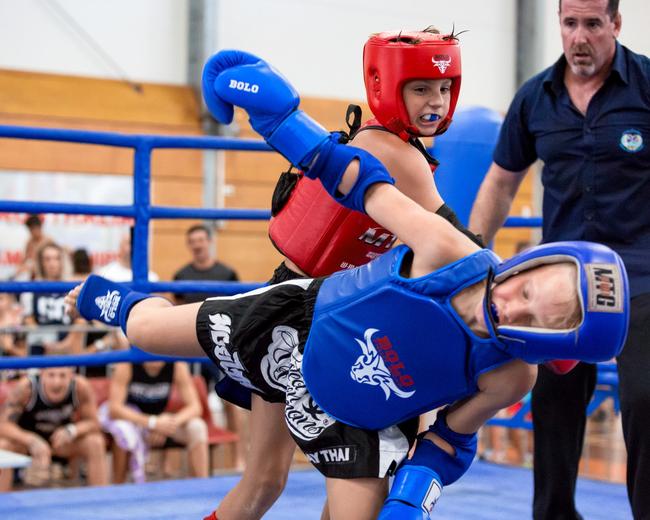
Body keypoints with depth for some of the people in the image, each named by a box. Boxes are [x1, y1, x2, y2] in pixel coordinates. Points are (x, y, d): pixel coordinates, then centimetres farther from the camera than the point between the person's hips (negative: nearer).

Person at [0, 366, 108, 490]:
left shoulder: (80, 386, -26)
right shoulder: (27, 387, -31)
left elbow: (92, 423, -17)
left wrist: (72, 430, -39)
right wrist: (32, 441, -47)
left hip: (61, 439, 2)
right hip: (25, 438, -2)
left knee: (96, 443, -22)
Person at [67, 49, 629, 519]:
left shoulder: (508, 377, -29)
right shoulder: (448, 253, -34)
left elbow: (451, 440, -10)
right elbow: (357, 177, -20)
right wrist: (276, 105, -20)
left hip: (358, 418, 0)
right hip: (301, 322, 1)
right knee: (147, 329, 12)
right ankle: (110, 298, 50)